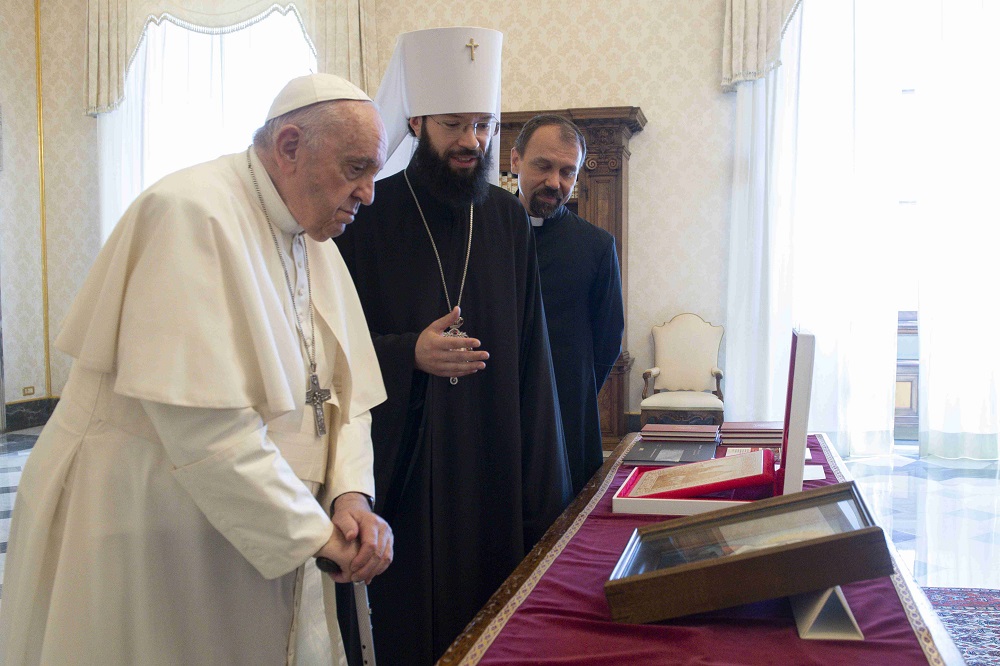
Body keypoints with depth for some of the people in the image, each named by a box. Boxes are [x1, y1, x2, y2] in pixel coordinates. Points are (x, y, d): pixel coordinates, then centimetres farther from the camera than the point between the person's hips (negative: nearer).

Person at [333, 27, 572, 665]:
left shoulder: (509, 219, 6)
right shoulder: (370, 215, -5)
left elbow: (530, 350, 7)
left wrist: (541, 485, 2)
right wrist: (409, 355, -21)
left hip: (495, 463, 3)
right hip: (398, 466, -3)